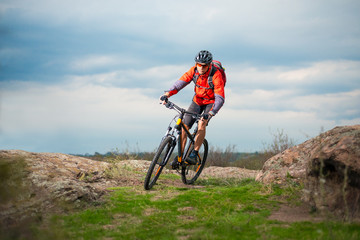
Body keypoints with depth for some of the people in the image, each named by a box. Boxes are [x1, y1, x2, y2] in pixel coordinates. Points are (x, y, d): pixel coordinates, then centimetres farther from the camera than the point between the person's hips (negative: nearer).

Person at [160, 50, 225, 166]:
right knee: (184, 126, -8)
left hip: (211, 102, -4)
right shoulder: (194, 70, -17)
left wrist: (210, 113, -50)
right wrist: (167, 94, -42)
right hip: (198, 100, 4)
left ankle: (194, 155, -24)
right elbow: (181, 82, -25)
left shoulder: (216, 75, -30)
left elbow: (220, 98, -36)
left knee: (202, 123, -30)